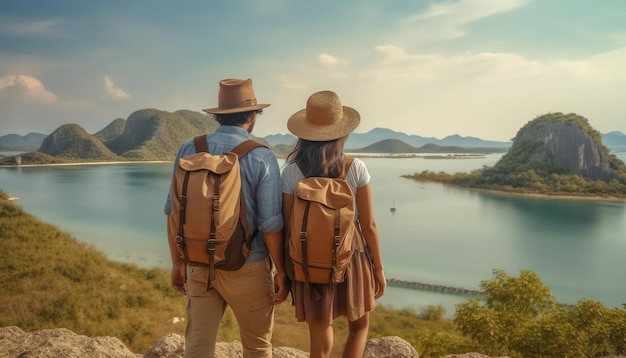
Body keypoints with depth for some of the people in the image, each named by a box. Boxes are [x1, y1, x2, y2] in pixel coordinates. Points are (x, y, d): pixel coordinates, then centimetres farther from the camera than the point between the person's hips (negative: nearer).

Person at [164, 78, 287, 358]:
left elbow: (174, 212, 2)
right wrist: (281, 271, -1)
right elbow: (271, 224, -13)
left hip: (199, 264, 4)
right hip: (246, 267, -3)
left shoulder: (189, 149, -1)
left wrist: (177, 262, 12)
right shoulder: (261, 158, -12)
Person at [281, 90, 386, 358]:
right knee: (359, 326, 26)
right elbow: (368, 225, -7)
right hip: (350, 259, 0)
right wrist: (378, 268, 6)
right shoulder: (356, 168, -11)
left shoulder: (291, 172, -10)